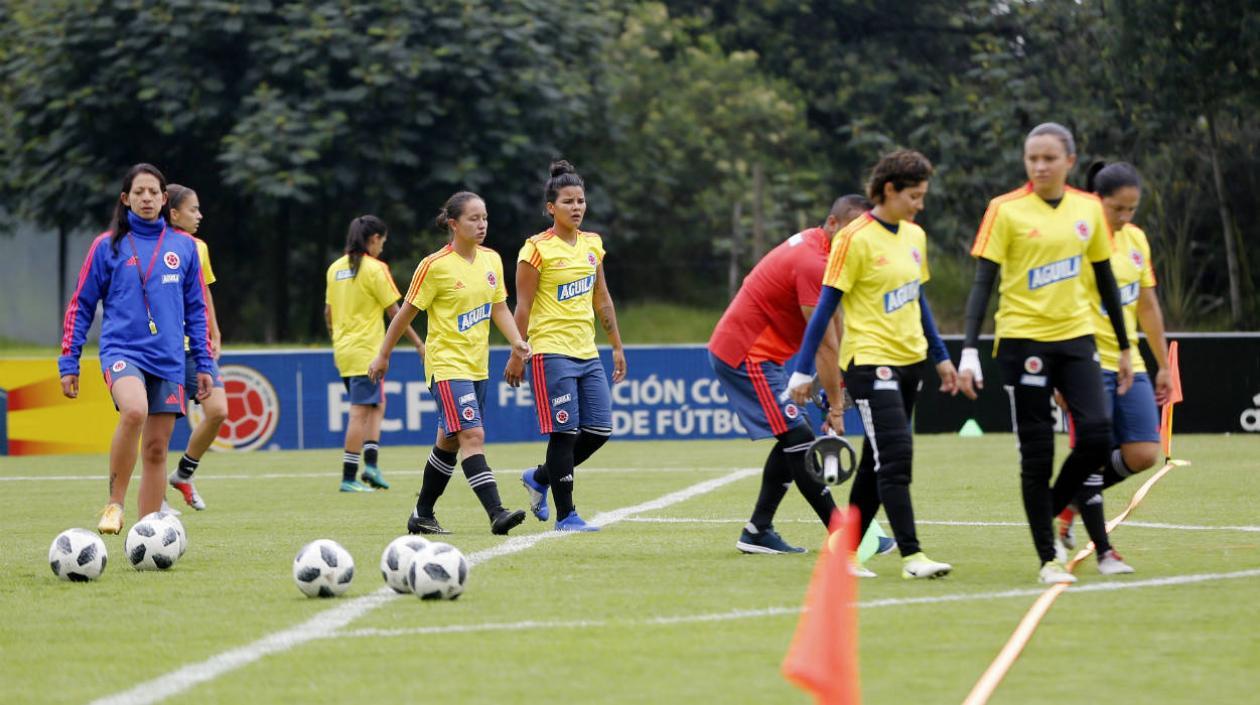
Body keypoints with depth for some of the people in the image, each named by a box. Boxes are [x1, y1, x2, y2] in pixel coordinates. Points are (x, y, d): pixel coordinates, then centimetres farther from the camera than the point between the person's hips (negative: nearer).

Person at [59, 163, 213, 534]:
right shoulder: (108, 245, 3)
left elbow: (196, 309, 16)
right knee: (134, 411, -33)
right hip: (122, 349, -3)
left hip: (168, 360, 3)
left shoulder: (183, 246, 9)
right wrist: (68, 362, 4)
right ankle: (114, 504, -21)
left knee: (156, 450, 3)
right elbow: (80, 306, 7)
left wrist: (204, 364, 13)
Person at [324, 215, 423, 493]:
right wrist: (418, 343, -1)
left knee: (376, 405, 17)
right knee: (360, 412, -5)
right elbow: (394, 312, -8)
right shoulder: (375, 269, -11)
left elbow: (328, 311, 15)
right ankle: (349, 478, -6)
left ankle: (370, 464, 5)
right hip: (366, 352, -7)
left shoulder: (335, 268, 9)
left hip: (343, 352, 7)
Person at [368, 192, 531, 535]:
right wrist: (383, 356, 3)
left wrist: (516, 342, -4)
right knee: (473, 435, -19)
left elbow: (499, 308, 13)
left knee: (449, 441, 14)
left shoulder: (491, 260, 6)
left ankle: (422, 515, 26)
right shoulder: (435, 266, -13)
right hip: (447, 365, -7)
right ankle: (497, 514, -27)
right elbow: (406, 313, -4)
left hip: (477, 366, 7)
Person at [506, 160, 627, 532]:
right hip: (552, 351, -7)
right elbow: (523, 306, -8)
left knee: (600, 429, 3)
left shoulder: (593, 244, 11)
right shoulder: (537, 249, -8)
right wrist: (517, 355, -9)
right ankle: (565, 514, -1)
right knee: (565, 432, -8)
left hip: (587, 352, 7)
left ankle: (539, 478, 22)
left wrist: (617, 346, 18)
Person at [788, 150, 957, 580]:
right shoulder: (855, 239, -12)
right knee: (895, 457, -14)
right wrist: (803, 371, -10)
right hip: (870, 362, -7)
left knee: (877, 463, 10)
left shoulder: (915, 236, 10)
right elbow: (826, 306, -10)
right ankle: (911, 556, -15)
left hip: (909, 361, 8)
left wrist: (940, 357, 20)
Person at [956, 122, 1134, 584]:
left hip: (1076, 337, 4)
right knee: (1037, 453, -2)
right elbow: (983, 282, -9)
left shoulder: (1088, 209, 6)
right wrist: (969, 351, -17)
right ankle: (1048, 559, 8)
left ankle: (1050, 511, 14)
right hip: (1023, 339, -4)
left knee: (1097, 434, -13)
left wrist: (1124, 348, 15)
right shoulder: (1006, 211, -6)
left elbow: (1106, 280, 14)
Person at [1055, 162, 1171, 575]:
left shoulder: (1136, 239, 11)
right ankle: (1104, 552, 4)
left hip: (1130, 366, 7)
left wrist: (1163, 365, 20)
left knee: (1143, 455, -1)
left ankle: (1071, 499, 21)